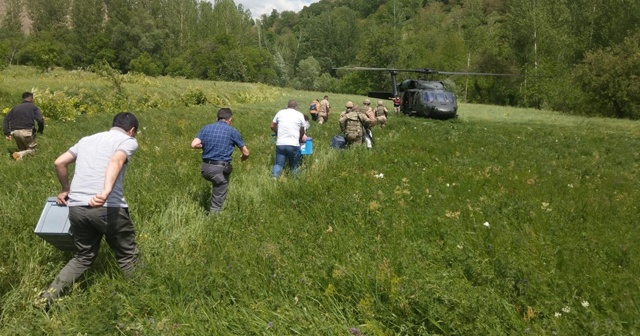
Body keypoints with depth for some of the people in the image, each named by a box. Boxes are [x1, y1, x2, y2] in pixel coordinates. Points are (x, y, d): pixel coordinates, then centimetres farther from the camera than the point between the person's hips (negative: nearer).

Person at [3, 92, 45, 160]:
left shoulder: (15, 108, 21)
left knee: (22, 148, 24)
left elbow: (6, 120, 11)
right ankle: (20, 154, -18)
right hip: (26, 131, -4)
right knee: (32, 149, 13)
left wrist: (7, 133, 5)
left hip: (14, 132, 5)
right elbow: (40, 120, -8)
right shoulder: (33, 107, 7)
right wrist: (40, 130, 8)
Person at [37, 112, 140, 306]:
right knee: (128, 256, 13)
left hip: (77, 207, 6)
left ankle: (51, 294, 13)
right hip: (108, 207, -6)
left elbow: (59, 163, 22)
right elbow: (116, 161, -16)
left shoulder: (87, 139, 24)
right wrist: (106, 192, -31)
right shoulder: (129, 141, 5)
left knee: (84, 256, 23)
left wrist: (66, 190, 36)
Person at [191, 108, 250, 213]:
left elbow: (194, 145, -3)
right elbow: (246, 153, 5)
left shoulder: (206, 128, 9)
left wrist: (205, 146, 16)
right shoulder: (233, 131, 0)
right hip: (220, 169, -4)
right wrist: (242, 158, 29)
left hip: (205, 168, 4)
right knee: (217, 203, 4)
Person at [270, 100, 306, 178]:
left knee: (278, 164, 10)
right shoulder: (300, 115, 7)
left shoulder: (280, 112, 11)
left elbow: (272, 126, 17)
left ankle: (274, 175, -15)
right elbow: (302, 132, 15)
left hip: (280, 144, 2)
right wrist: (301, 138, 36)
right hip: (293, 145, -1)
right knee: (294, 166, 13)